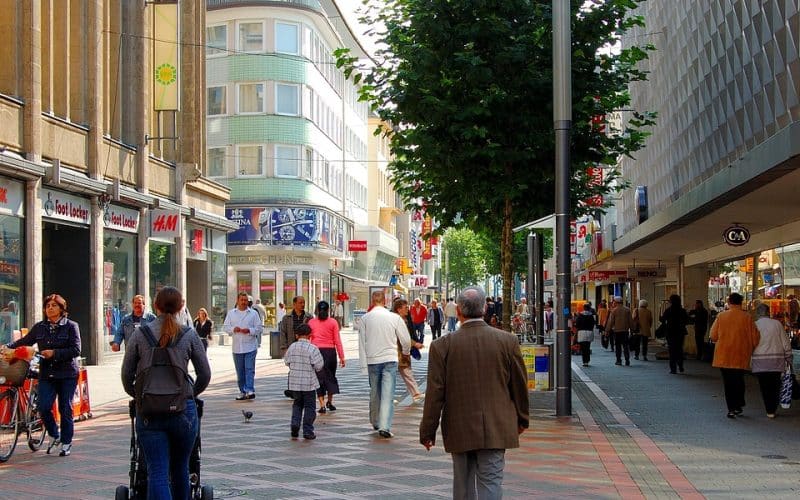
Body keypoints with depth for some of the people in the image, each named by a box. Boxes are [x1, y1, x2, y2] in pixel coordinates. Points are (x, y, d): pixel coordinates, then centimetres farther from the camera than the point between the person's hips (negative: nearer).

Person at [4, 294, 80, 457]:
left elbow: (76, 350, -10)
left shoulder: (71, 326, -2)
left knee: (65, 409, 2)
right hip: (46, 374, 3)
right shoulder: (39, 327, 9)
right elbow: (24, 342, 20)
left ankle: (66, 443, 15)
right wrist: (8, 347, 5)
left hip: (67, 375, -3)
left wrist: (54, 353, -18)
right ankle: (54, 436, 16)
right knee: (44, 407, -9)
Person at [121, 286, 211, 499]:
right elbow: (205, 374, 4)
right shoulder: (189, 335, 1)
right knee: (180, 469, 16)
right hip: (183, 410, 0)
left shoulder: (140, 334, 2)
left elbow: (127, 375, 5)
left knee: (157, 472, -3)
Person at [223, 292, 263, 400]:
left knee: (249, 369, -11)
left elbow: (259, 328, 2)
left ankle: (250, 390, -15)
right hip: (237, 347, 3)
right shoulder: (231, 313, 11)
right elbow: (225, 327, 9)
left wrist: (249, 330, -14)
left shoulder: (253, 313, 5)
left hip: (250, 346, -3)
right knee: (240, 371, 7)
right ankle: (242, 391, 14)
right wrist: (233, 329, -11)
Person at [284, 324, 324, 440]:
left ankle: (295, 423, 0)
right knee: (309, 406, 6)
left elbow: (287, 361, 8)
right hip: (309, 382, -4)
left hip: (294, 382, 4)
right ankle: (308, 431, 7)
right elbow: (319, 365, -13)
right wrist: (315, 369, 10)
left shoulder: (292, 347, 0)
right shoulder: (312, 348, -13)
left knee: (297, 404, 20)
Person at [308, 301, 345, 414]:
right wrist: (341, 357, 0)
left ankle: (322, 405, -2)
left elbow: (307, 339, 4)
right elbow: (337, 341, -2)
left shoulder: (311, 322, 4)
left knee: (319, 377, 4)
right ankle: (330, 401, 16)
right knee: (331, 376, 17)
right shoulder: (333, 322, 0)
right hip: (330, 351, 0)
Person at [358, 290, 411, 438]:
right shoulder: (394, 318, -4)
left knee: (374, 393, 17)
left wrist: (363, 365, 2)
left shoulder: (365, 318, -2)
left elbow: (362, 343, -2)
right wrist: (406, 351, 25)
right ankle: (384, 426, -15)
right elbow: (406, 340, 4)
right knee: (387, 394, -5)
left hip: (372, 360, 2)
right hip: (390, 359, -2)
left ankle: (375, 423, 31)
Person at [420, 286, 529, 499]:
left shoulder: (442, 345, -8)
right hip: (496, 429, 0)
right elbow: (519, 385, 4)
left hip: (459, 429, 0)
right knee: (491, 482, 0)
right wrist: (522, 418, 19)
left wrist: (428, 432, 3)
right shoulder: (507, 340, -5)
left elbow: (435, 393, -6)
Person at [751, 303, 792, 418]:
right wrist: (788, 358, 14)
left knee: (765, 387, 4)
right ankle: (773, 409, 4)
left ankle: (769, 411, 2)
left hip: (760, 361, -1)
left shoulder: (754, 325, -3)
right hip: (777, 360, 1)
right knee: (775, 386, 8)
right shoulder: (777, 324, 2)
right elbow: (786, 343, 5)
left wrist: (749, 361, 8)